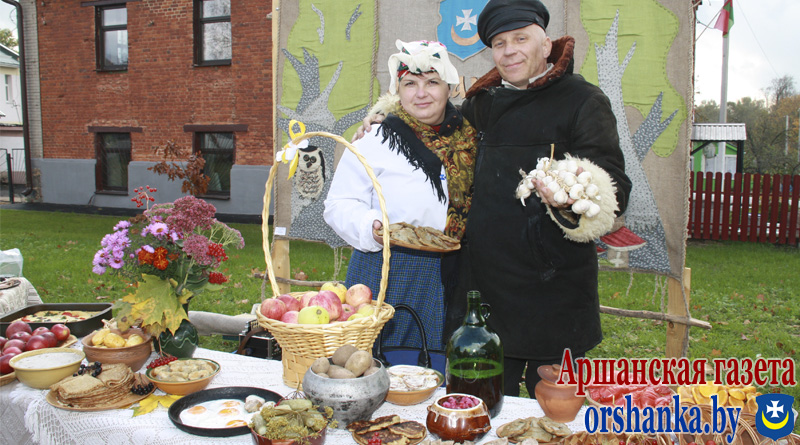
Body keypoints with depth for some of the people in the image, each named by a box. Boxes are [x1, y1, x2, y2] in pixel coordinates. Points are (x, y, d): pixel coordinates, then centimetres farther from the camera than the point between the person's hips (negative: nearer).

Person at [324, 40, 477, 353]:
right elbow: (340, 204, -4)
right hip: (386, 273, -3)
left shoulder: (467, 141, 9)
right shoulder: (374, 142, -4)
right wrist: (373, 226, -21)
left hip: (446, 279, 4)